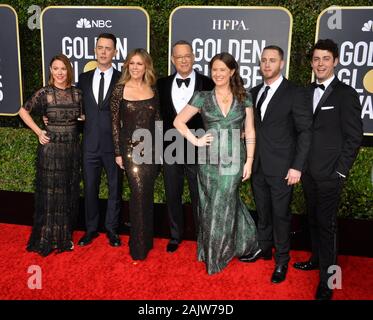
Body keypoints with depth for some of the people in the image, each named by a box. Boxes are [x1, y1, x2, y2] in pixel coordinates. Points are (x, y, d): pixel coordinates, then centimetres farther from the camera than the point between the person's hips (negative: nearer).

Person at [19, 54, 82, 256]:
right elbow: (23, 111, 4)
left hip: (72, 146, 3)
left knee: (69, 192, 11)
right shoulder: (44, 93, -6)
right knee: (50, 193, 4)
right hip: (50, 147, -3)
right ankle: (48, 238, 18)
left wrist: (70, 128, 1)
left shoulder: (77, 93, 2)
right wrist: (38, 132, -2)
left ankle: (65, 236, 27)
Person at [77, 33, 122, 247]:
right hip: (90, 144, 3)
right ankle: (91, 229, 27)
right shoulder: (84, 78, 8)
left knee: (115, 189, 9)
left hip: (114, 144, -3)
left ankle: (112, 229, 25)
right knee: (90, 189, 11)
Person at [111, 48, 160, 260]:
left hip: (152, 147, 3)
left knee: (148, 194, 10)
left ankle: (146, 239, 28)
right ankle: (139, 246, 5)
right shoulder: (120, 89, -2)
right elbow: (115, 122, 0)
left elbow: (158, 120, 10)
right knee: (139, 193, -9)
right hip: (131, 147, -3)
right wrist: (118, 152, -3)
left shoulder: (153, 90, 6)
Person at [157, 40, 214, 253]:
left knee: (199, 198, 10)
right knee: (172, 197, 15)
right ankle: (176, 235, 33)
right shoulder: (163, 84, 5)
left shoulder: (208, 84, -5)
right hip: (170, 150, 3)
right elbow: (158, 115, 8)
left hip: (198, 151, -3)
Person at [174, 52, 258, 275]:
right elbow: (179, 121, 3)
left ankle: (217, 255, 28)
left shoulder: (244, 97, 4)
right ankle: (212, 249, 33)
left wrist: (249, 161, -2)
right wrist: (196, 141, -7)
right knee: (211, 205, 10)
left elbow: (250, 132, 3)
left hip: (234, 159, 0)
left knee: (223, 206, 6)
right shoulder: (202, 97, 3)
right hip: (209, 159, 1)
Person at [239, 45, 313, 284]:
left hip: (281, 168, -5)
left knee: (281, 215, 5)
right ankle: (264, 249, 35)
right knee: (263, 212, 17)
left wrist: (297, 167, -13)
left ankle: (282, 260, 22)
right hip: (258, 166, 5)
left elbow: (305, 131, -9)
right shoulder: (255, 92, 10)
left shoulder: (295, 93, -8)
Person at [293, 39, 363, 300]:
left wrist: (340, 171, -11)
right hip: (308, 170, 6)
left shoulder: (346, 94, -8)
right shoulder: (308, 92, 9)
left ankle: (327, 279, 12)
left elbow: (354, 137, -9)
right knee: (314, 219, 17)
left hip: (330, 173, -5)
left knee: (326, 223, 0)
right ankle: (318, 258, 36)